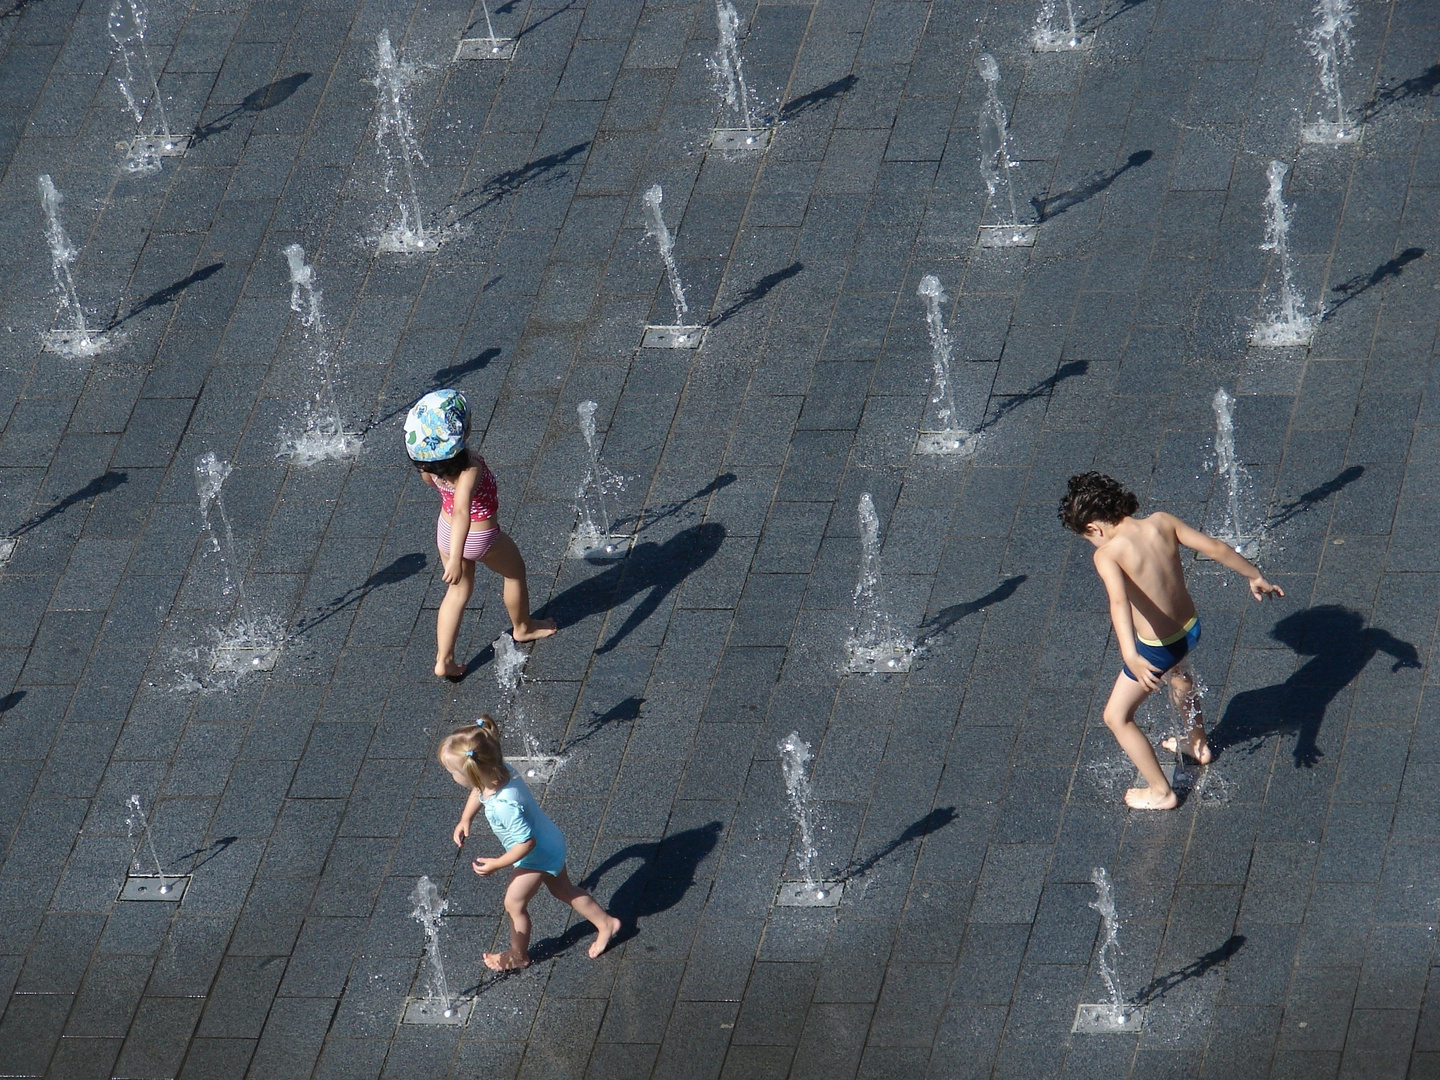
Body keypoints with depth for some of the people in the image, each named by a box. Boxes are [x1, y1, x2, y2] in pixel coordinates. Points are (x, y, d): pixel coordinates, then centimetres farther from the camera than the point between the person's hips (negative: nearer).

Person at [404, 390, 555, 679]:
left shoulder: (429, 462, -17)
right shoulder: (470, 469, -39)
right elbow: (462, 511, -50)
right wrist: (456, 558, -56)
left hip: (445, 531, 5)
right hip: (481, 537, -5)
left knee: (459, 591, 23)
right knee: (515, 571, 25)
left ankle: (444, 660, 21)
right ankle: (523, 628, 48)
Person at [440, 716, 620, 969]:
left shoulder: (504, 805, -44)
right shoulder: (498, 772, -19)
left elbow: (526, 843, -33)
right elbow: (478, 791, 7)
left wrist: (495, 865, -22)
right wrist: (465, 820, 0)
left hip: (537, 856, -8)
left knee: (514, 904, 14)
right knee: (562, 889, 28)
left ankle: (518, 956, 37)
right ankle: (606, 923, 43)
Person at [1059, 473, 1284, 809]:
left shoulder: (1107, 554, -25)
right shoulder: (1162, 523, -9)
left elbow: (1120, 601, -41)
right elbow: (1215, 547, -5)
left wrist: (1130, 655, -53)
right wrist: (1255, 576, 10)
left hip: (1157, 648, -7)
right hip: (1191, 629, 7)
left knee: (1117, 717, 16)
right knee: (1178, 673, 41)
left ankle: (1161, 792, 25)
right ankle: (1198, 744, 62)